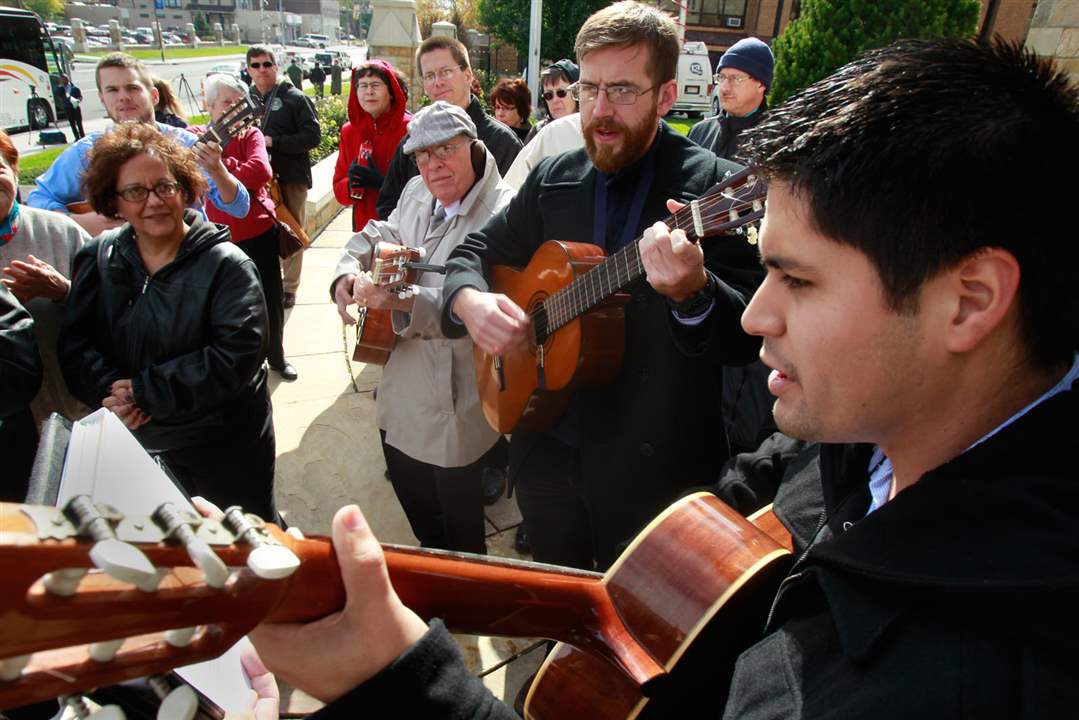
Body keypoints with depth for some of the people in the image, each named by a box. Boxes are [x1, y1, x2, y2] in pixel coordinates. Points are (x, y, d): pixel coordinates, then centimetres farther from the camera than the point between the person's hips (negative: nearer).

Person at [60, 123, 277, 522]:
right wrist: (109, 390, -20)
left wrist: (145, 392, -22)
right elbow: (75, 344, -1)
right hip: (139, 445, 5)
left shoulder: (226, 264, -14)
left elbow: (238, 354, -23)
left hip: (227, 447, -4)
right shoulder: (98, 258, 2)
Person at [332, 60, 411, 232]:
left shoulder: (410, 128, -7)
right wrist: (351, 186, -12)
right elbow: (339, 190, 10)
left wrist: (382, 182, -22)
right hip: (365, 226, 4)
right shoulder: (349, 131, 8)